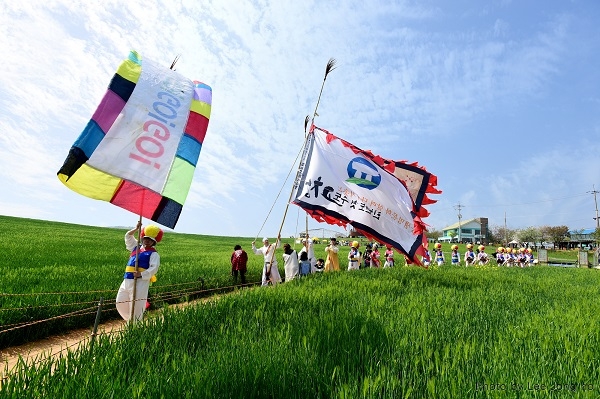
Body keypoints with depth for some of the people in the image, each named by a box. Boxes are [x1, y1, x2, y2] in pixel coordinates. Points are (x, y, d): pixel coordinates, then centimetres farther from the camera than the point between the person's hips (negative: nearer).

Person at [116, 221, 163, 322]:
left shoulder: (153, 254, -3)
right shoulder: (136, 247, 18)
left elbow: (154, 268, -15)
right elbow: (128, 236, 21)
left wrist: (141, 274, -26)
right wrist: (136, 229, 6)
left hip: (141, 281, -7)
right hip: (127, 280, 7)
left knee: (136, 306, -5)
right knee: (120, 303, 13)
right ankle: (130, 320, 32)